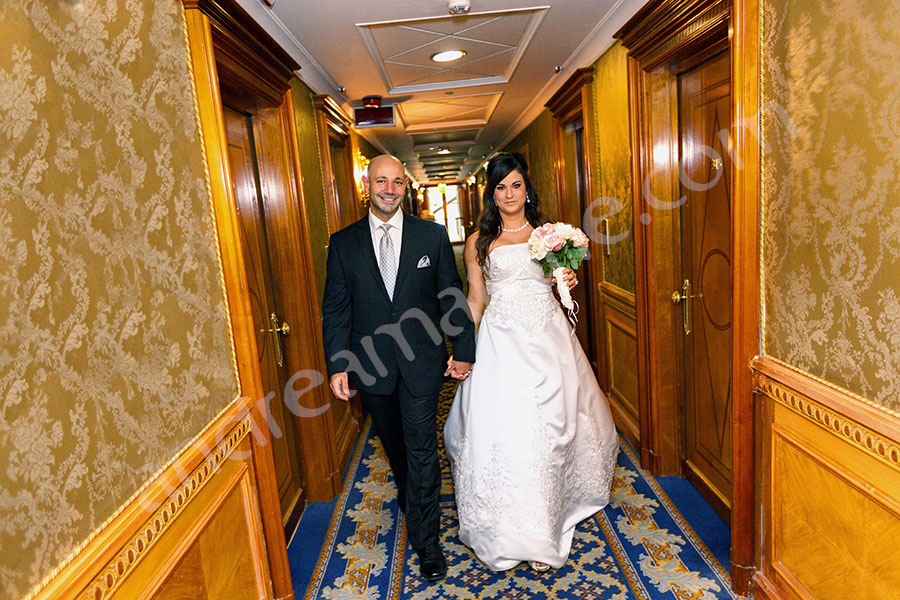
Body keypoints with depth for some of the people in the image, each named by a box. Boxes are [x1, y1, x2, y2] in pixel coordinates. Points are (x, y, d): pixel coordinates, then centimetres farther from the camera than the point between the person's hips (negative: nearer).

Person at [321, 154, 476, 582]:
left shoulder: (433, 235, -1)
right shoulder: (343, 242, 1)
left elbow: (452, 297, 2)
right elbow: (335, 308, 1)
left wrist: (464, 351, 0)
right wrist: (337, 364, -5)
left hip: (421, 361, -2)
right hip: (370, 365, 2)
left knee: (422, 448, 0)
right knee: (394, 444, 19)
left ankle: (426, 541, 16)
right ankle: (409, 497, 49)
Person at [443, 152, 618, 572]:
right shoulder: (479, 241, 5)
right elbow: (475, 299, 6)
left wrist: (568, 282, -3)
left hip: (547, 336, 2)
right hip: (502, 340, -2)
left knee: (552, 425, 5)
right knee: (507, 430, -3)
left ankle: (545, 527, 24)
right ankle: (521, 531, 17)